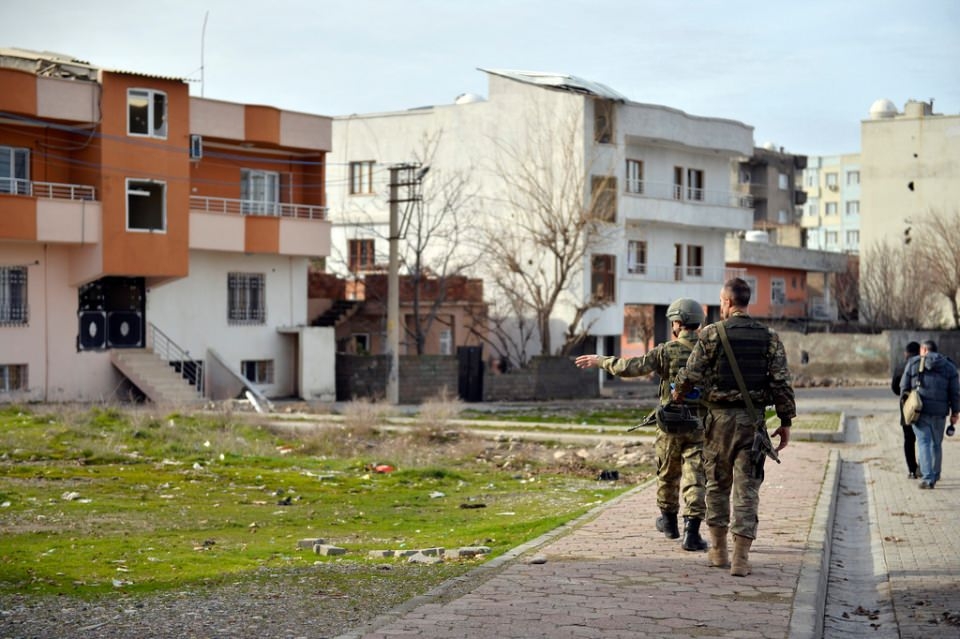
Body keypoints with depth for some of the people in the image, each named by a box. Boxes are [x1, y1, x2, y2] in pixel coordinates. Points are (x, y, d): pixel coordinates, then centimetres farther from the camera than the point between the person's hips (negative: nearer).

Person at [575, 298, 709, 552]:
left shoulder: (667, 351, -8)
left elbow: (630, 367, -13)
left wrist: (601, 361, -2)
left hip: (671, 424, -1)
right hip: (700, 425, 1)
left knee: (668, 473, 19)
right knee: (695, 477, -2)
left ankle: (669, 521, 36)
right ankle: (691, 532, -12)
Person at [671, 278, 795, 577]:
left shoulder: (712, 334, -6)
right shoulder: (769, 337, 1)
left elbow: (692, 373, -5)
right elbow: (781, 381, -2)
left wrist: (678, 391, 17)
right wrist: (786, 421, 4)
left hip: (720, 417, -1)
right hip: (754, 419, 1)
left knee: (717, 484, 14)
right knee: (747, 488, 2)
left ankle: (719, 550, 20)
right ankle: (741, 558, -3)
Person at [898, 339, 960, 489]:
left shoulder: (913, 363, 4)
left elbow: (904, 387, 4)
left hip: (919, 410, -2)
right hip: (939, 412, 2)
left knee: (923, 443, -3)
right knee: (936, 444, 17)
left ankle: (927, 478, -14)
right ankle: (934, 476, 28)